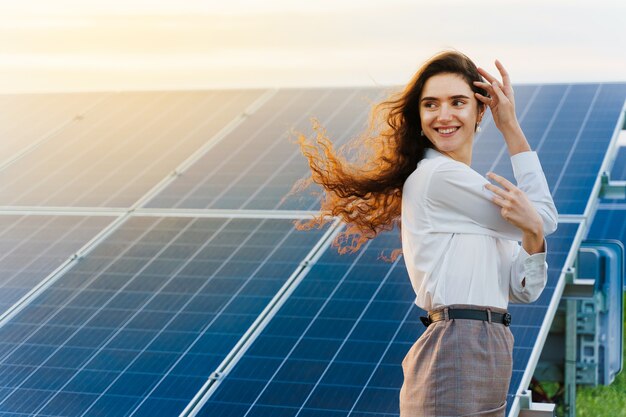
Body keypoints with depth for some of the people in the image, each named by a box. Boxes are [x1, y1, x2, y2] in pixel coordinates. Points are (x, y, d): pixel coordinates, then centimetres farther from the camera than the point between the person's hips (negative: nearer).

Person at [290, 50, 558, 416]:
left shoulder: (474, 188, 17)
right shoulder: (439, 176, -11)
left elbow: (525, 290, 9)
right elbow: (548, 217, -5)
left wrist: (532, 236, -11)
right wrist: (513, 128, 0)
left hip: (484, 355, 9)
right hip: (456, 356, -9)